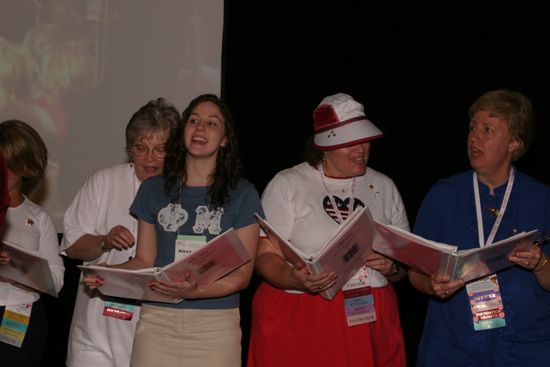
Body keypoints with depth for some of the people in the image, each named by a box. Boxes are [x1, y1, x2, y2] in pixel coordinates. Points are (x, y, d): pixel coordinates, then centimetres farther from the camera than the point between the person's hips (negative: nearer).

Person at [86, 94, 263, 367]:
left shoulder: (242, 195, 1)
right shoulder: (153, 190, 9)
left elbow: (242, 275, -3)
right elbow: (144, 260, 12)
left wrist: (194, 291, -20)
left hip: (215, 324, -1)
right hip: (156, 319, 2)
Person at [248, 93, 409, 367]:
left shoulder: (384, 187, 12)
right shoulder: (287, 185, 0)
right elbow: (265, 256, -6)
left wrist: (392, 268, -8)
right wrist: (295, 280, -25)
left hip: (371, 321, 3)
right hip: (298, 323, -3)